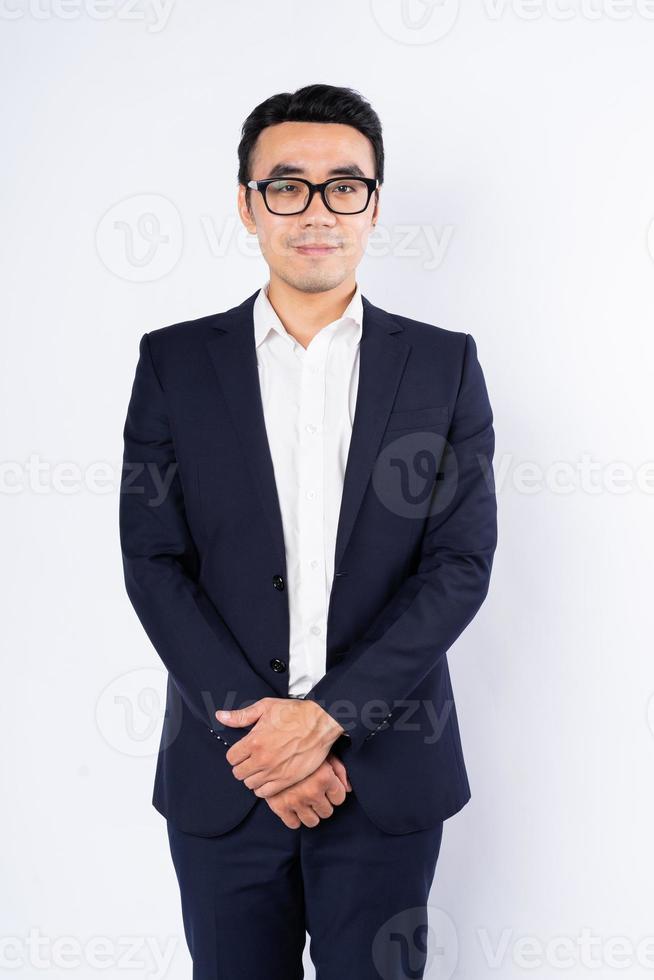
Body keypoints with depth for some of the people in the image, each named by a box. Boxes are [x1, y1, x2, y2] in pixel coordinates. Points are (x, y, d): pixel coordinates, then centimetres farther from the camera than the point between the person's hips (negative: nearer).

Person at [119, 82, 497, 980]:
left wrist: (328, 714, -14)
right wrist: (261, 736, -11)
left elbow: (462, 564, -4)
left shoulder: (445, 365, 1)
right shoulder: (174, 362, 2)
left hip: (386, 775, 0)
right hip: (222, 775, 1)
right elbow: (154, 564, -3)